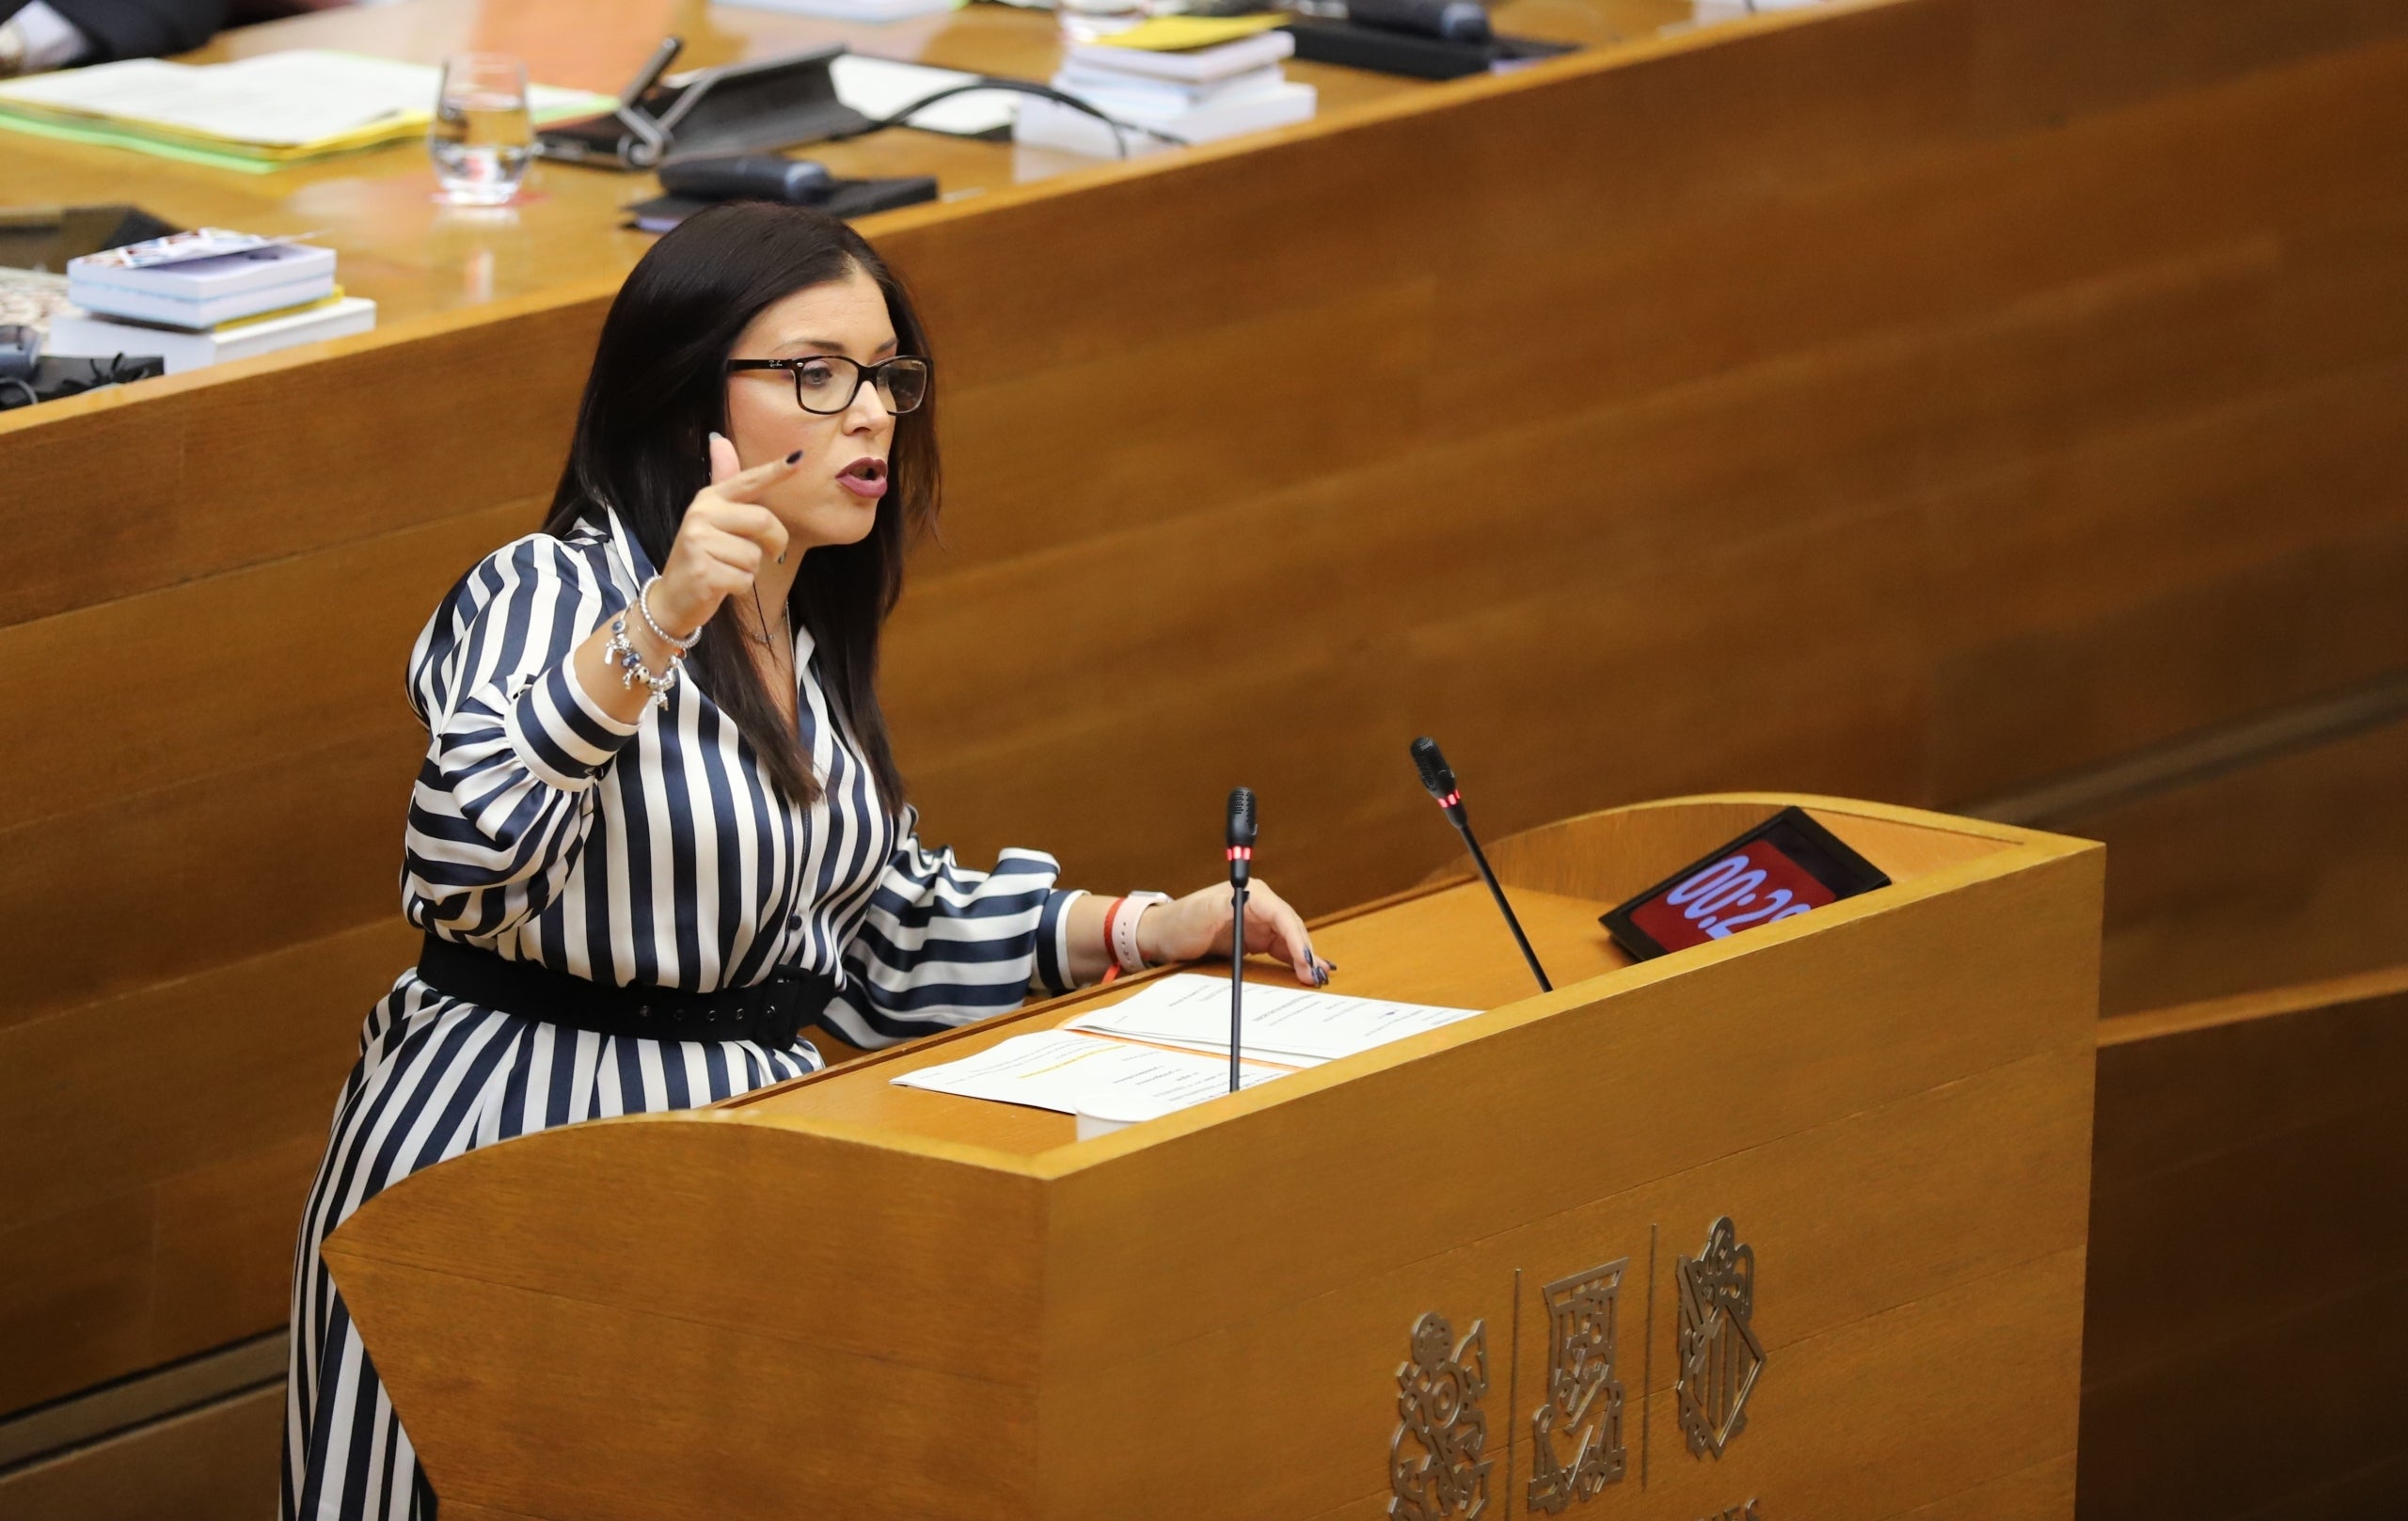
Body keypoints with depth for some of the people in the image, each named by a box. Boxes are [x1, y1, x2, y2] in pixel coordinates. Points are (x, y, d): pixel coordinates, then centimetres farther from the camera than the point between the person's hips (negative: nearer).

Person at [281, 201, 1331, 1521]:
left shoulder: (807, 640, 15)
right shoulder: (551, 596, -11)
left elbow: (884, 937, 23)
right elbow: (462, 867, -29)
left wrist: (1139, 933, 14)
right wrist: (656, 628, -34)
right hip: (524, 1150, -7)